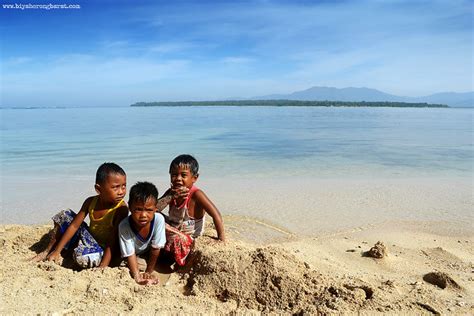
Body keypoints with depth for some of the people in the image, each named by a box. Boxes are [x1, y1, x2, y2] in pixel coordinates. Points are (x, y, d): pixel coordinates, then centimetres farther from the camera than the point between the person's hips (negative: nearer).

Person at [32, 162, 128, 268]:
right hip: (90, 237, 6)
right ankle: (48, 251, 13)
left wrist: (102, 267, -31)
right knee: (64, 215, 2)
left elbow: (113, 240, -27)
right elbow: (74, 226, -5)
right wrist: (57, 251, -6)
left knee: (82, 257, -35)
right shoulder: (91, 202, -9)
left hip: (104, 248, -6)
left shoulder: (121, 208, -26)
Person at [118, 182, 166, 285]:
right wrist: (137, 277, -34)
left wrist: (148, 272, -16)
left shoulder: (159, 219, -34)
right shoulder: (124, 226, -34)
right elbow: (130, 254, -26)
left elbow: (155, 248, -22)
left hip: (148, 252, 1)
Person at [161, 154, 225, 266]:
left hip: (188, 239, -6)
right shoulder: (171, 192, -6)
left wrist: (221, 240, -31)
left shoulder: (196, 194, -24)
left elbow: (216, 215, -29)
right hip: (173, 230, 6)